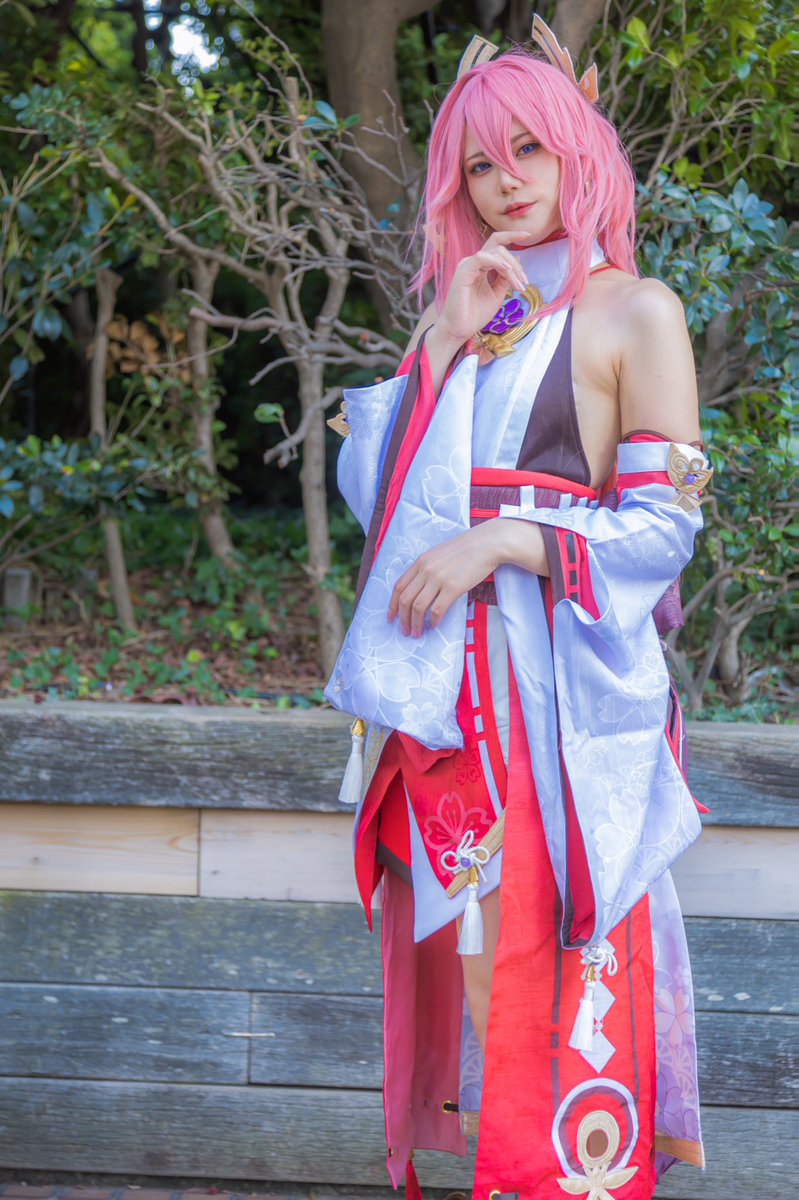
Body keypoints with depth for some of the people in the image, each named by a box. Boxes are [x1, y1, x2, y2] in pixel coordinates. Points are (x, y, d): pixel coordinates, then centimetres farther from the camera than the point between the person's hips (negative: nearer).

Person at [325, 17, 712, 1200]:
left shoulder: (633, 312, -1)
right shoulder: (461, 309, 16)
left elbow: (664, 523, -6)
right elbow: (371, 476, 7)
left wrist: (500, 542, -16)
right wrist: (446, 345, -3)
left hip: (568, 682, -5)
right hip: (449, 682, 5)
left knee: (558, 948, -5)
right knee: (466, 931, 7)